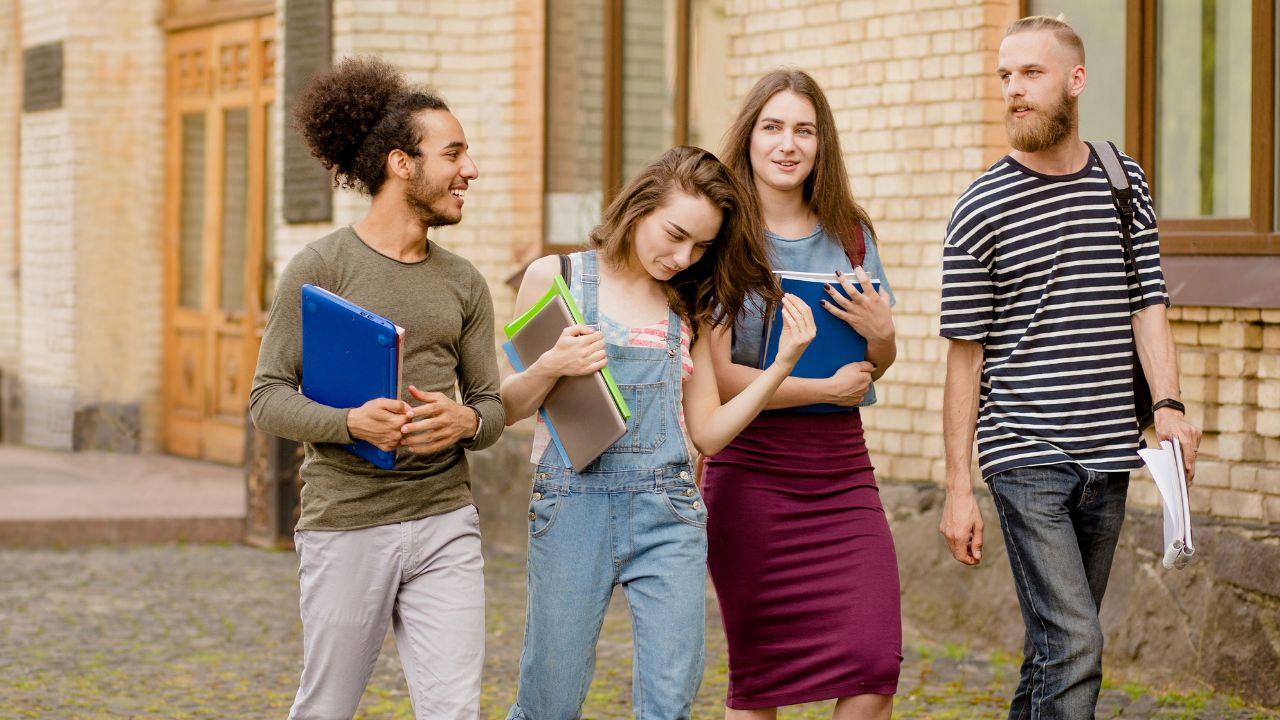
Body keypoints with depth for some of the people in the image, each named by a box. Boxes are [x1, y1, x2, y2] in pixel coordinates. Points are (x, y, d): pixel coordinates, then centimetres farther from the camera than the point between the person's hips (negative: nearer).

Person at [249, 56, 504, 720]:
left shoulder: (463, 284, 11)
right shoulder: (322, 267, -4)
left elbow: (492, 405, 14)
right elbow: (268, 398, -6)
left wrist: (465, 421, -11)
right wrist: (350, 421, -24)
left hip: (444, 522, 4)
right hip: (346, 525, -4)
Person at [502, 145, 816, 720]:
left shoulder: (690, 306, 13)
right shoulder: (555, 278, 3)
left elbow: (708, 433, 11)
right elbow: (506, 409, 4)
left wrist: (783, 364, 2)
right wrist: (551, 366, -16)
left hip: (668, 508, 3)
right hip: (574, 504, -2)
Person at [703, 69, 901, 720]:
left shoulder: (850, 234, 8)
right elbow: (715, 377, -11)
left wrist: (880, 333, -6)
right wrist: (825, 389, -12)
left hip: (842, 467, 4)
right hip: (750, 468, -4)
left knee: (874, 663, -7)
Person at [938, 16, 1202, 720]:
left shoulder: (1125, 182, 9)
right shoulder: (981, 210, -3)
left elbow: (1148, 307, 7)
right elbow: (965, 354, -1)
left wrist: (1168, 405, -11)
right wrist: (958, 489, -4)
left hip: (1108, 455, 4)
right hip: (1026, 457, -4)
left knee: (1060, 641, 11)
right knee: (1074, 644, -14)